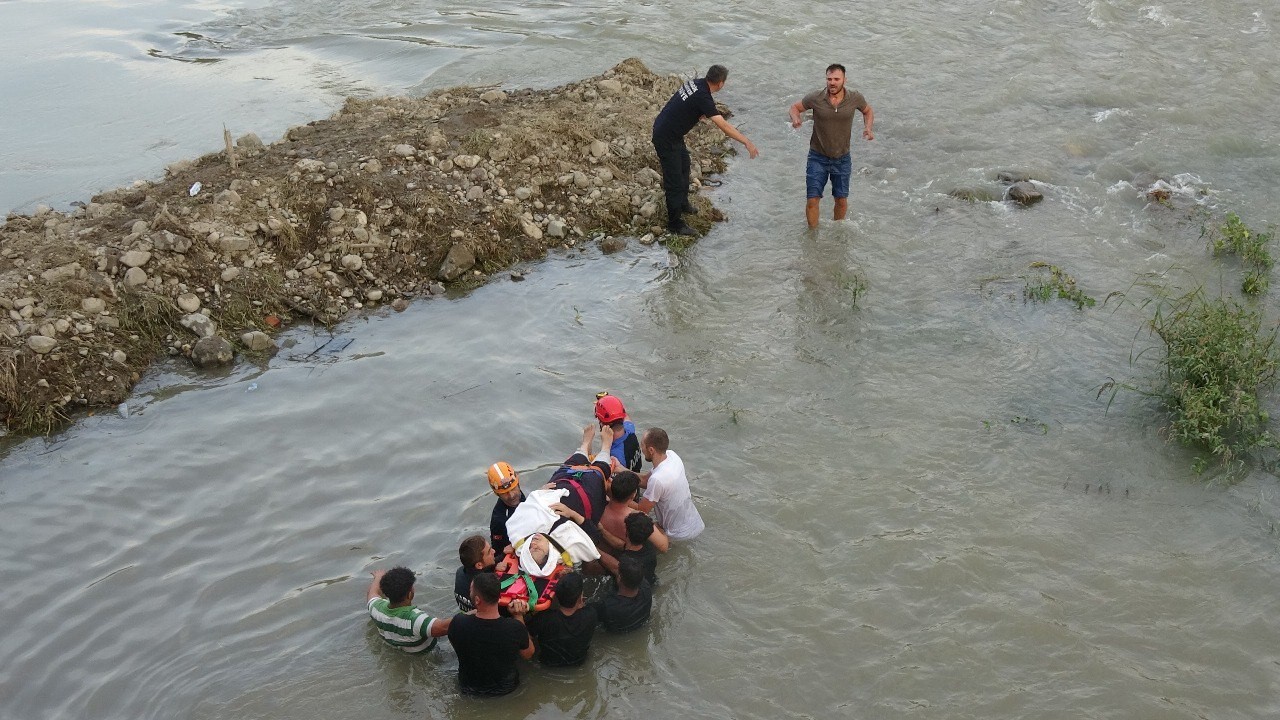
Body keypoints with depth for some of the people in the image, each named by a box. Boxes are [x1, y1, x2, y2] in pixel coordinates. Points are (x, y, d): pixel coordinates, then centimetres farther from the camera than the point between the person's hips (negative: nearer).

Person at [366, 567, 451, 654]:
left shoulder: (376, 608, -26)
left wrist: (378, 577, 16)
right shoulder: (415, 619, -46)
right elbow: (444, 627, -56)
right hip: (422, 650, -5)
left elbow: (373, 592, -3)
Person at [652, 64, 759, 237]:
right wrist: (747, 142, -29)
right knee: (675, 181, -2)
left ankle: (682, 203, 48)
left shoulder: (696, 83, -2)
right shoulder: (702, 97, -28)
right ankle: (675, 223, 8)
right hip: (666, 139, -10)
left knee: (684, 166, 28)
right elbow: (723, 126, -31)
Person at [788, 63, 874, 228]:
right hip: (818, 157, -1)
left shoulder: (855, 98, -11)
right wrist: (795, 119, -22)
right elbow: (795, 107, 1)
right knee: (812, 200, -5)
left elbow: (868, 111, 10)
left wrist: (868, 128, -10)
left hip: (842, 159, 2)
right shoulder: (815, 98, -15)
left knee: (841, 200, 13)